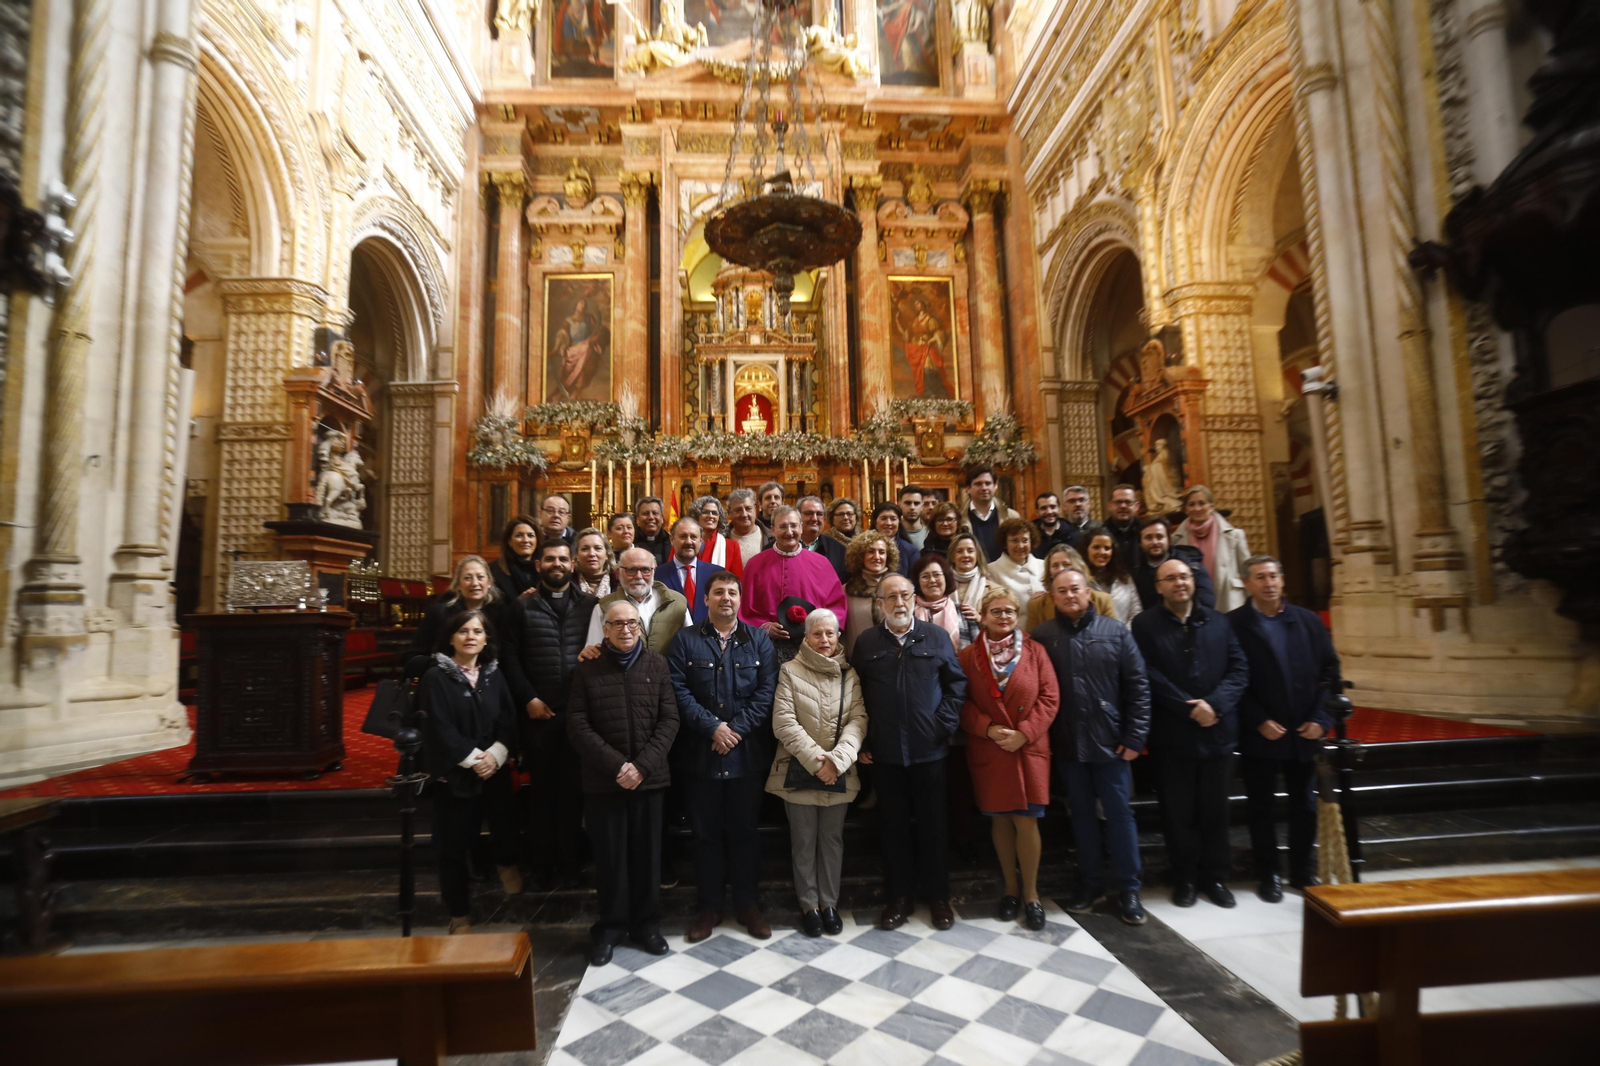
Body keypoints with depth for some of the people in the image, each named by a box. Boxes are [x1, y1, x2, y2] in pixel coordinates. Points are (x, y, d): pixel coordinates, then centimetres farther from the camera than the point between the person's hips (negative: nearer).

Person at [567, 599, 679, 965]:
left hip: (649, 778, 1)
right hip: (603, 781, 0)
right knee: (609, 855, 7)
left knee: (647, 852, 8)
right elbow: (578, 725, -3)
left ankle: (646, 924, 26)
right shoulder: (588, 670, 2)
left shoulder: (657, 665, 2)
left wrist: (642, 765, -12)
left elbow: (669, 719, -1)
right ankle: (611, 927, 24)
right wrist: (616, 765, -12)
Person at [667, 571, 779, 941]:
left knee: (744, 830, 11)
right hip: (700, 753, 0)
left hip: (747, 753, 1)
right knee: (706, 832, 10)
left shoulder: (759, 640, 5)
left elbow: (766, 690, -4)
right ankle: (710, 906, 26)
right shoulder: (685, 640, 2)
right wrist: (712, 727, -15)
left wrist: (736, 728, -14)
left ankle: (747, 904, 27)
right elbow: (678, 691, -7)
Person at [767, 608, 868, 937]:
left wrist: (837, 760, -16)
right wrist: (815, 760, -15)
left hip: (840, 774, 2)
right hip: (799, 772, -2)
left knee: (832, 839, 12)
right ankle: (809, 905, 25)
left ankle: (829, 903, 28)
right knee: (804, 841, 8)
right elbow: (784, 722, -10)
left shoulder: (851, 675, 5)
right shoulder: (790, 671, -3)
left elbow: (858, 719, -3)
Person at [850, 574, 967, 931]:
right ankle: (899, 896, 26)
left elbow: (957, 683, 3)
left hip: (929, 749, 0)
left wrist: (944, 724, -6)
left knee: (933, 824, 11)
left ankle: (938, 896, 27)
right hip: (885, 752, 1)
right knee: (894, 825, 11)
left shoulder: (936, 637, 2)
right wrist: (862, 741, -3)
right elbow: (855, 694, 1)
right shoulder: (866, 643, 3)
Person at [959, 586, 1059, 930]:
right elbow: (964, 703, 0)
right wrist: (988, 728, -14)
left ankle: (1031, 894, 16)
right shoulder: (968, 655, 1)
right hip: (988, 750, 1)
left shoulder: (1035, 651, 1)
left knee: (1026, 821, -1)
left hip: (1029, 748, -1)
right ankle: (1010, 888, 25)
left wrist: (1024, 733, -12)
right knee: (1000, 820, 9)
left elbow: (1049, 697, -3)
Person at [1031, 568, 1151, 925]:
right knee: (1082, 813, 14)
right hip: (1067, 745, 1)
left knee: (1119, 812, 7)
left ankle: (1127, 888, 22)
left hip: (1111, 742, -1)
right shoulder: (1042, 637, -2)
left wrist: (1134, 736, -6)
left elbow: (1138, 686, -2)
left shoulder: (1116, 632, -2)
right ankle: (1090, 881, 29)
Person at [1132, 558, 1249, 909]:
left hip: (1218, 730, 3)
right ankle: (1184, 877, 22)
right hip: (1172, 734, -2)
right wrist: (1189, 708, -15)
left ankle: (1214, 876, 27)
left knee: (1215, 810, 12)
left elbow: (1240, 668, 1)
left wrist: (1215, 704, -14)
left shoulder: (1219, 622, 9)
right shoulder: (1145, 624, -2)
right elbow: (1149, 675, -10)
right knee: (1179, 812, 8)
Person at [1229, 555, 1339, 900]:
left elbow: (1329, 671, 5)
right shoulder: (1233, 624, -8)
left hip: (1305, 732, 4)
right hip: (1259, 734, -4)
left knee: (1305, 806, 14)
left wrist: (1321, 718, -5)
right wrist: (1259, 721, -14)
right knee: (1261, 807, 8)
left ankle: (1304, 871, 31)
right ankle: (1267, 875, 22)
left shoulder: (1309, 621, 6)